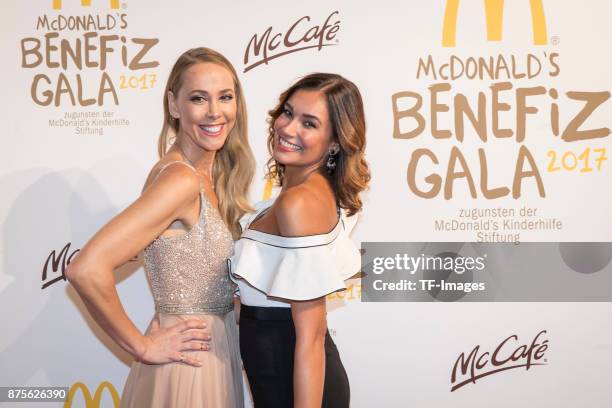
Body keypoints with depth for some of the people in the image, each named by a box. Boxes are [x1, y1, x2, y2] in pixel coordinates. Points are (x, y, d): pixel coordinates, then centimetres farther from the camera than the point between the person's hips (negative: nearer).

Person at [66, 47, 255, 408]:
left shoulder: (210, 174, 2)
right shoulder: (181, 181, -23)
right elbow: (86, 269, -31)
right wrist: (143, 346, -20)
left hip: (216, 350, 8)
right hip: (188, 364, -8)